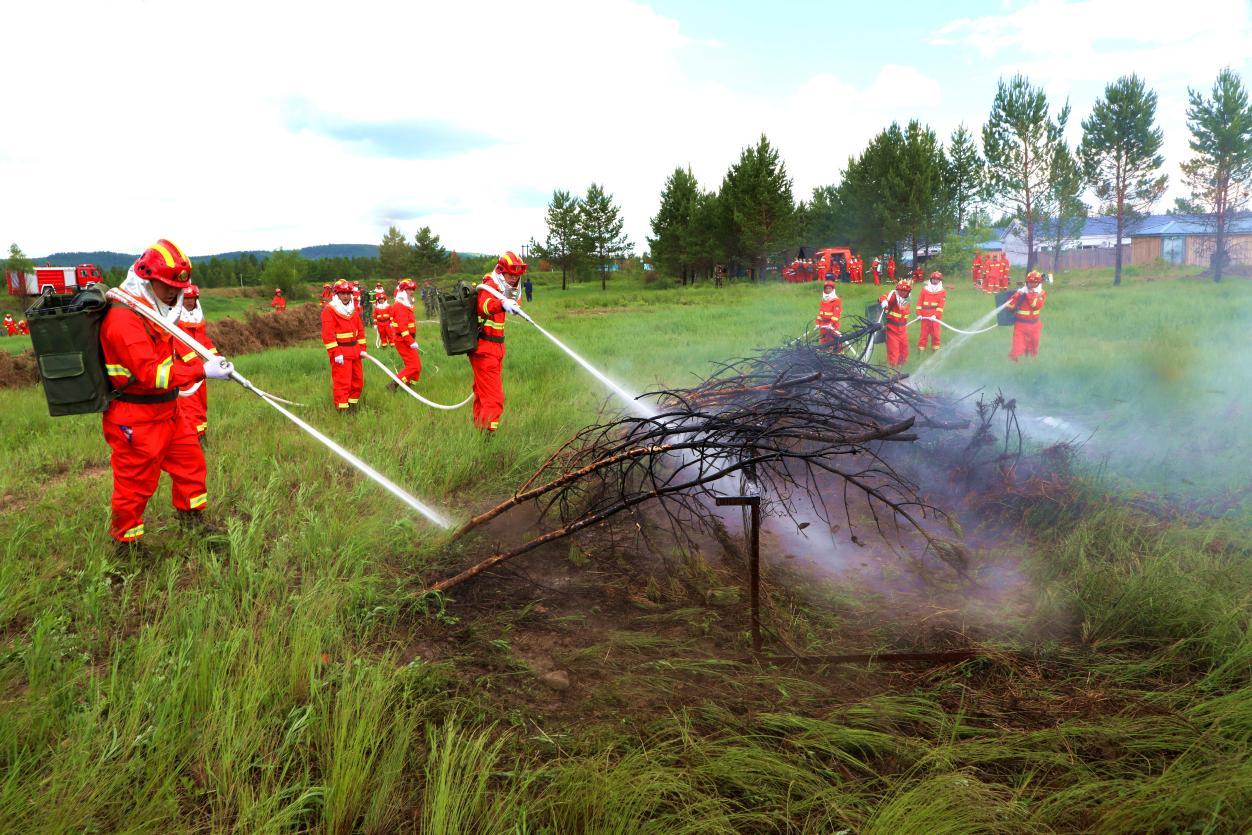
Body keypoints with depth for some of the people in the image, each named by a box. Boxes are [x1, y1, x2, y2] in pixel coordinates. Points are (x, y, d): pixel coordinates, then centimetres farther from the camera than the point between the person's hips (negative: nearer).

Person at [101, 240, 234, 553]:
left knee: (190, 459, 18)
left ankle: (193, 520, 37)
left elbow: (174, 347, 18)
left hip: (167, 409, 10)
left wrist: (207, 362, 3)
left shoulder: (158, 308, 9)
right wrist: (202, 371, -33)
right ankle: (126, 544, 22)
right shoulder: (124, 318, -24)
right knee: (136, 480, 4)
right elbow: (151, 373, -30)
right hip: (136, 418, -9)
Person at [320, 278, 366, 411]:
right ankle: (342, 408, -1)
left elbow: (360, 329, 16)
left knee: (358, 380, 13)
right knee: (342, 381, -7)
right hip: (340, 352, -7)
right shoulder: (329, 310, -9)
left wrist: (362, 348, 10)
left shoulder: (353, 308, 13)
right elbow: (328, 334, -15)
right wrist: (336, 353, -20)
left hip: (354, 351, 7)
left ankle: (352, 404, 28)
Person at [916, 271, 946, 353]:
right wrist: (919, 314, -5)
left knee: (935, 333, 1)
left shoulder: (942, 292, 4)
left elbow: (941, 305, -5)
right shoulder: (924, 289, 8)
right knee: (924, 333, 1)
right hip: (925, 316, 1)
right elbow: (919, 303, 3)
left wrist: (935, 315, -16)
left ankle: (935, 348, 14)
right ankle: (921, 347, 8)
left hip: (935, 317, -1)